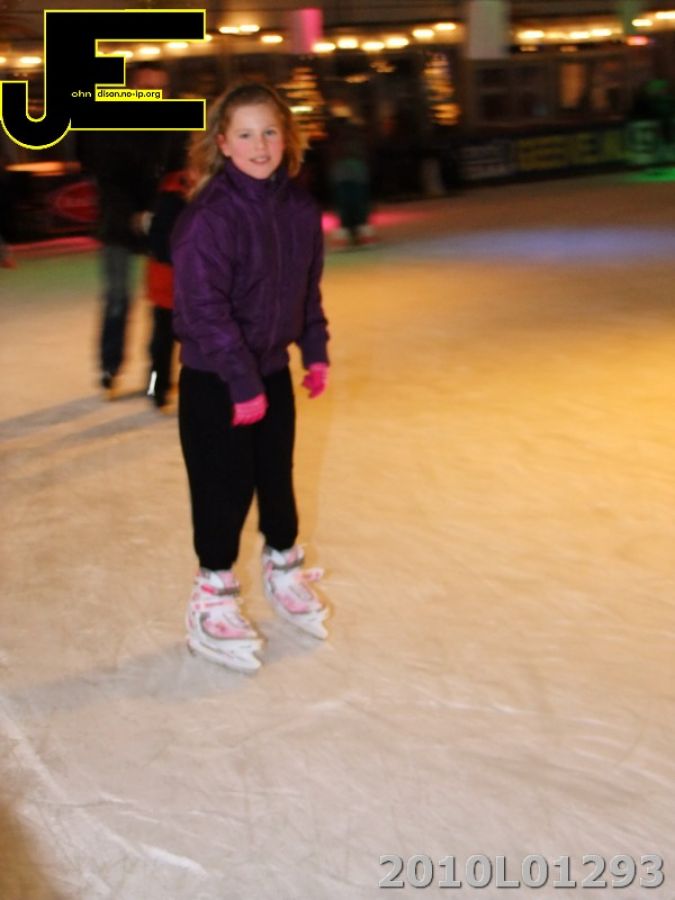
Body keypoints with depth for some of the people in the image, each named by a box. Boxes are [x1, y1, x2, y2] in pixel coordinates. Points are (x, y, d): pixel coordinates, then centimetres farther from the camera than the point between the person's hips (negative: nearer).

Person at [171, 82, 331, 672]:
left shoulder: (300, 209, 1)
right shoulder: (209, 217, -21)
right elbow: (203, 307, -24)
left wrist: (315, 351, 10)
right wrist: (242, 381, -23)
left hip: (273, 370, 6)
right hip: (215, 380, -6)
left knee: (278, 479, 18)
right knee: (225, 490, 1)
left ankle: (284, 573, 41)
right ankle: (212, 605, 19)